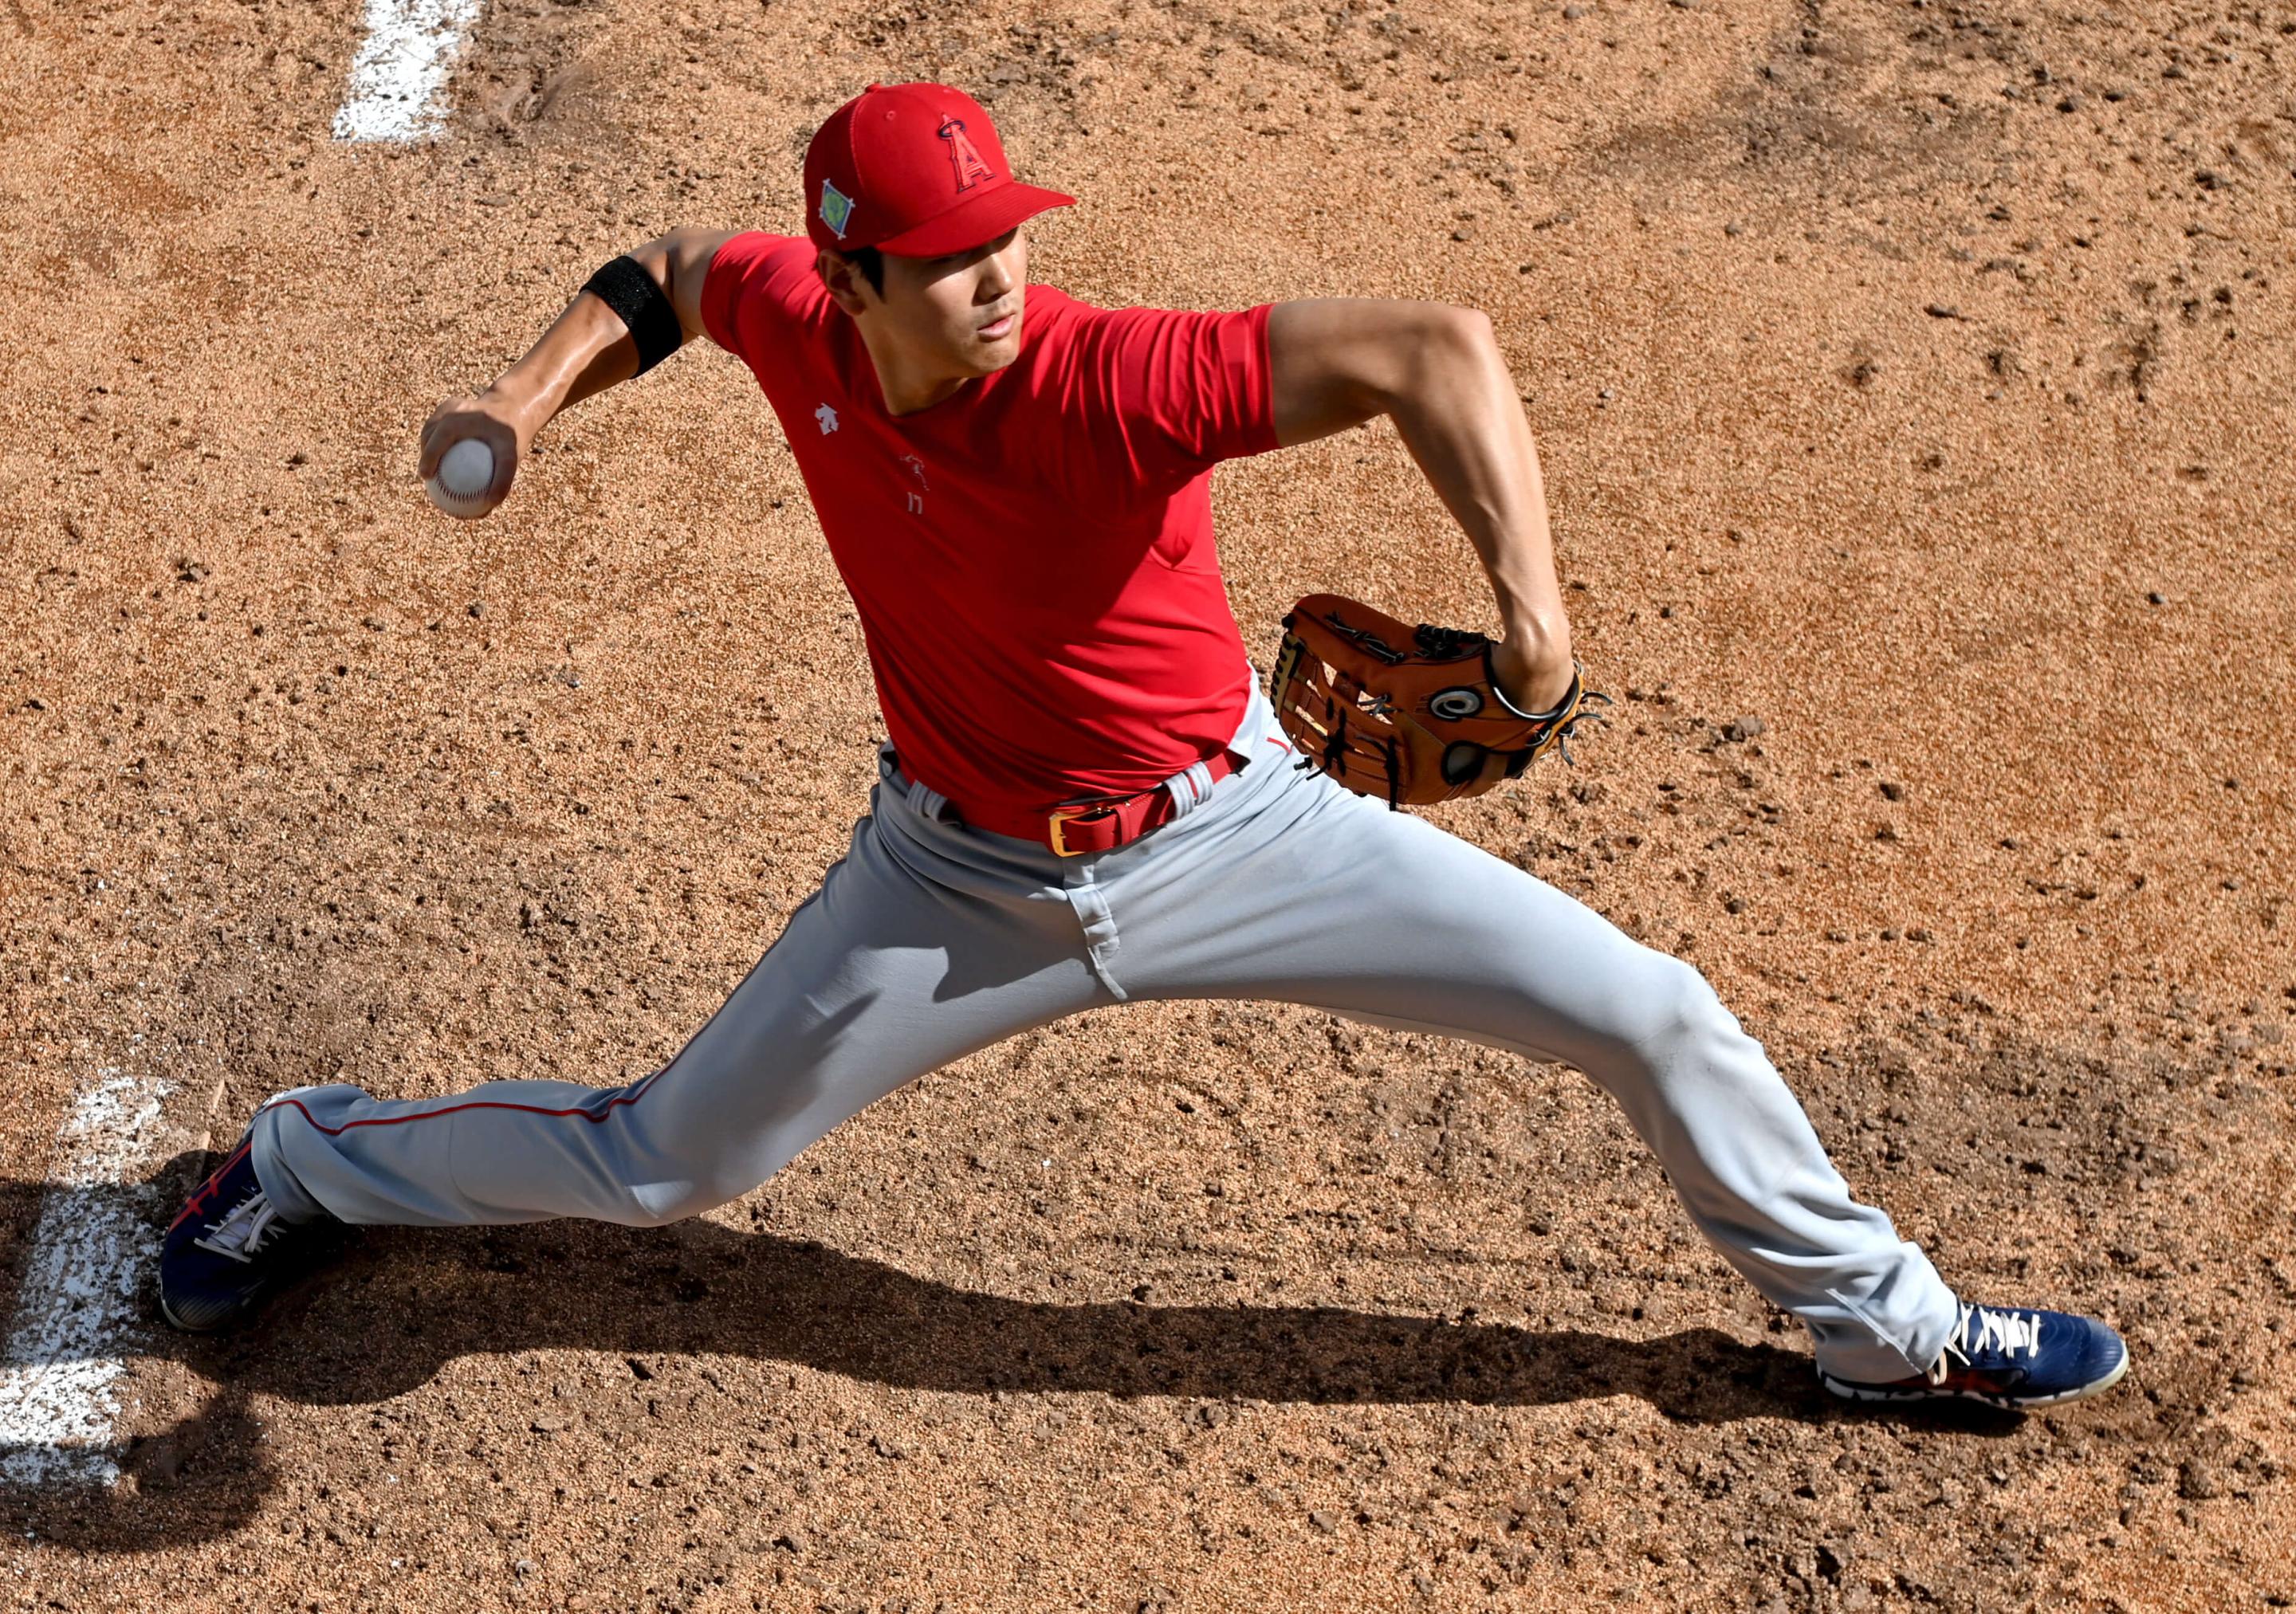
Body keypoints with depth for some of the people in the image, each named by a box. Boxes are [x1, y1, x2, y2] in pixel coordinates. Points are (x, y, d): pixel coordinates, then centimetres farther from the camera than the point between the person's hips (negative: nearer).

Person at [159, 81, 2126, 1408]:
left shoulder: (1115, 380, -30)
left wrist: (1526, 589, -52)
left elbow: (1430, 344, -38)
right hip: (962, 880, 2)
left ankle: (1878, 1319, 22)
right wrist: (531, 396, -7)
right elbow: (671, 271, 9)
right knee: (657, 1166, 10)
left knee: (1656, 1014, -4)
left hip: (1236, 832, -1)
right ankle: (311, 1156, 40)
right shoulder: (797, 324, -16)